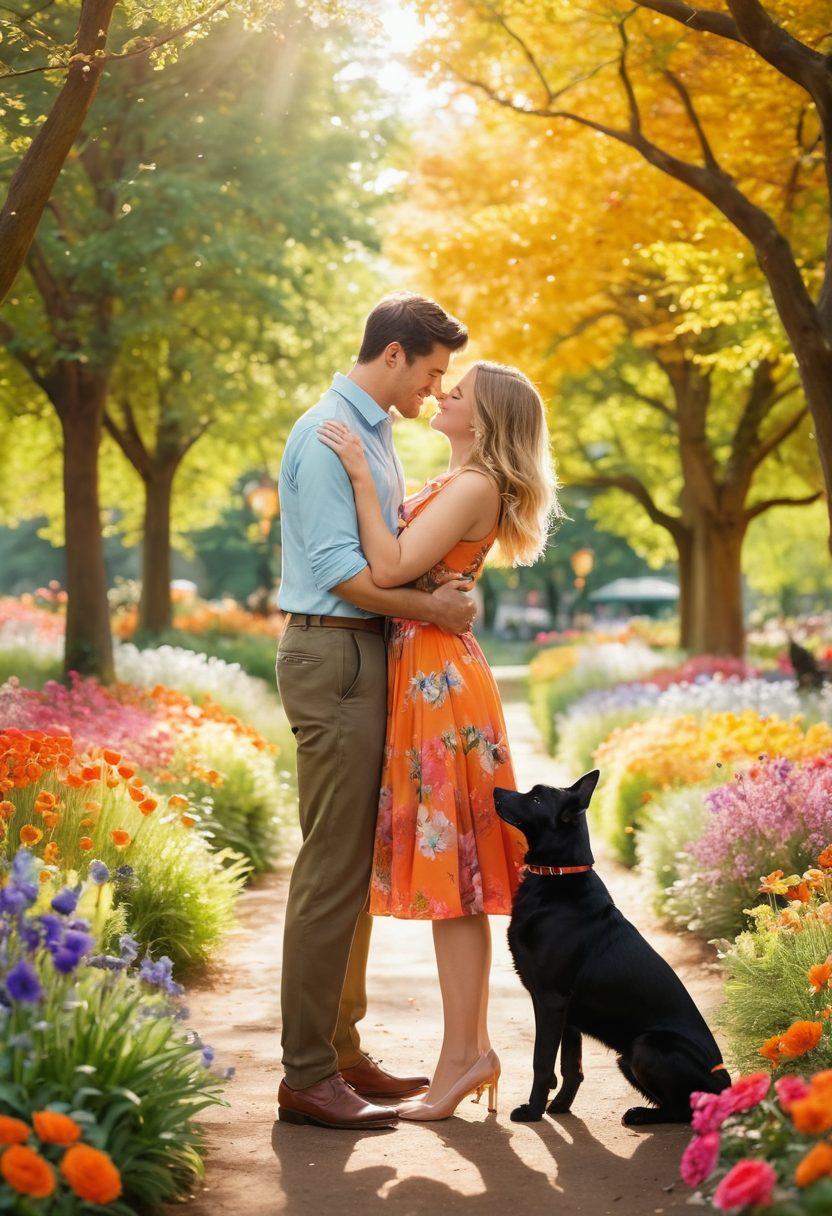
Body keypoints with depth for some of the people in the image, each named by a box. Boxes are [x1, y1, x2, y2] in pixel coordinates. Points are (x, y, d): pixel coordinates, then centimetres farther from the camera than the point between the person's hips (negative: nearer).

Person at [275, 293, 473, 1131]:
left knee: (358, 864, 12)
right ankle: (308, 1076, -5)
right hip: (333, 657, -10)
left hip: (364, 656, 10)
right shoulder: (328, 433, -12)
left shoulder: (372, 433, 19)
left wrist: (441, 586, 5)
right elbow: (337, 569, -19)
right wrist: (432, 609, -14)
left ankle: (340, 1052, 20)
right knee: (333, 867, -9)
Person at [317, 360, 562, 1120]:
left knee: (447, 869, -7)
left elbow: (390, 569, -19)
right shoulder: (457, 483, 19)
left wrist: (361, 474, -17)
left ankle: (463, 1053, -2)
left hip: (439, 678, -10)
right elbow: (396, 564, 16)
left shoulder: (474, 487, -11)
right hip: (423, 676, 10)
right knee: (449, 871, 10)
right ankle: (472, 1047, 15)